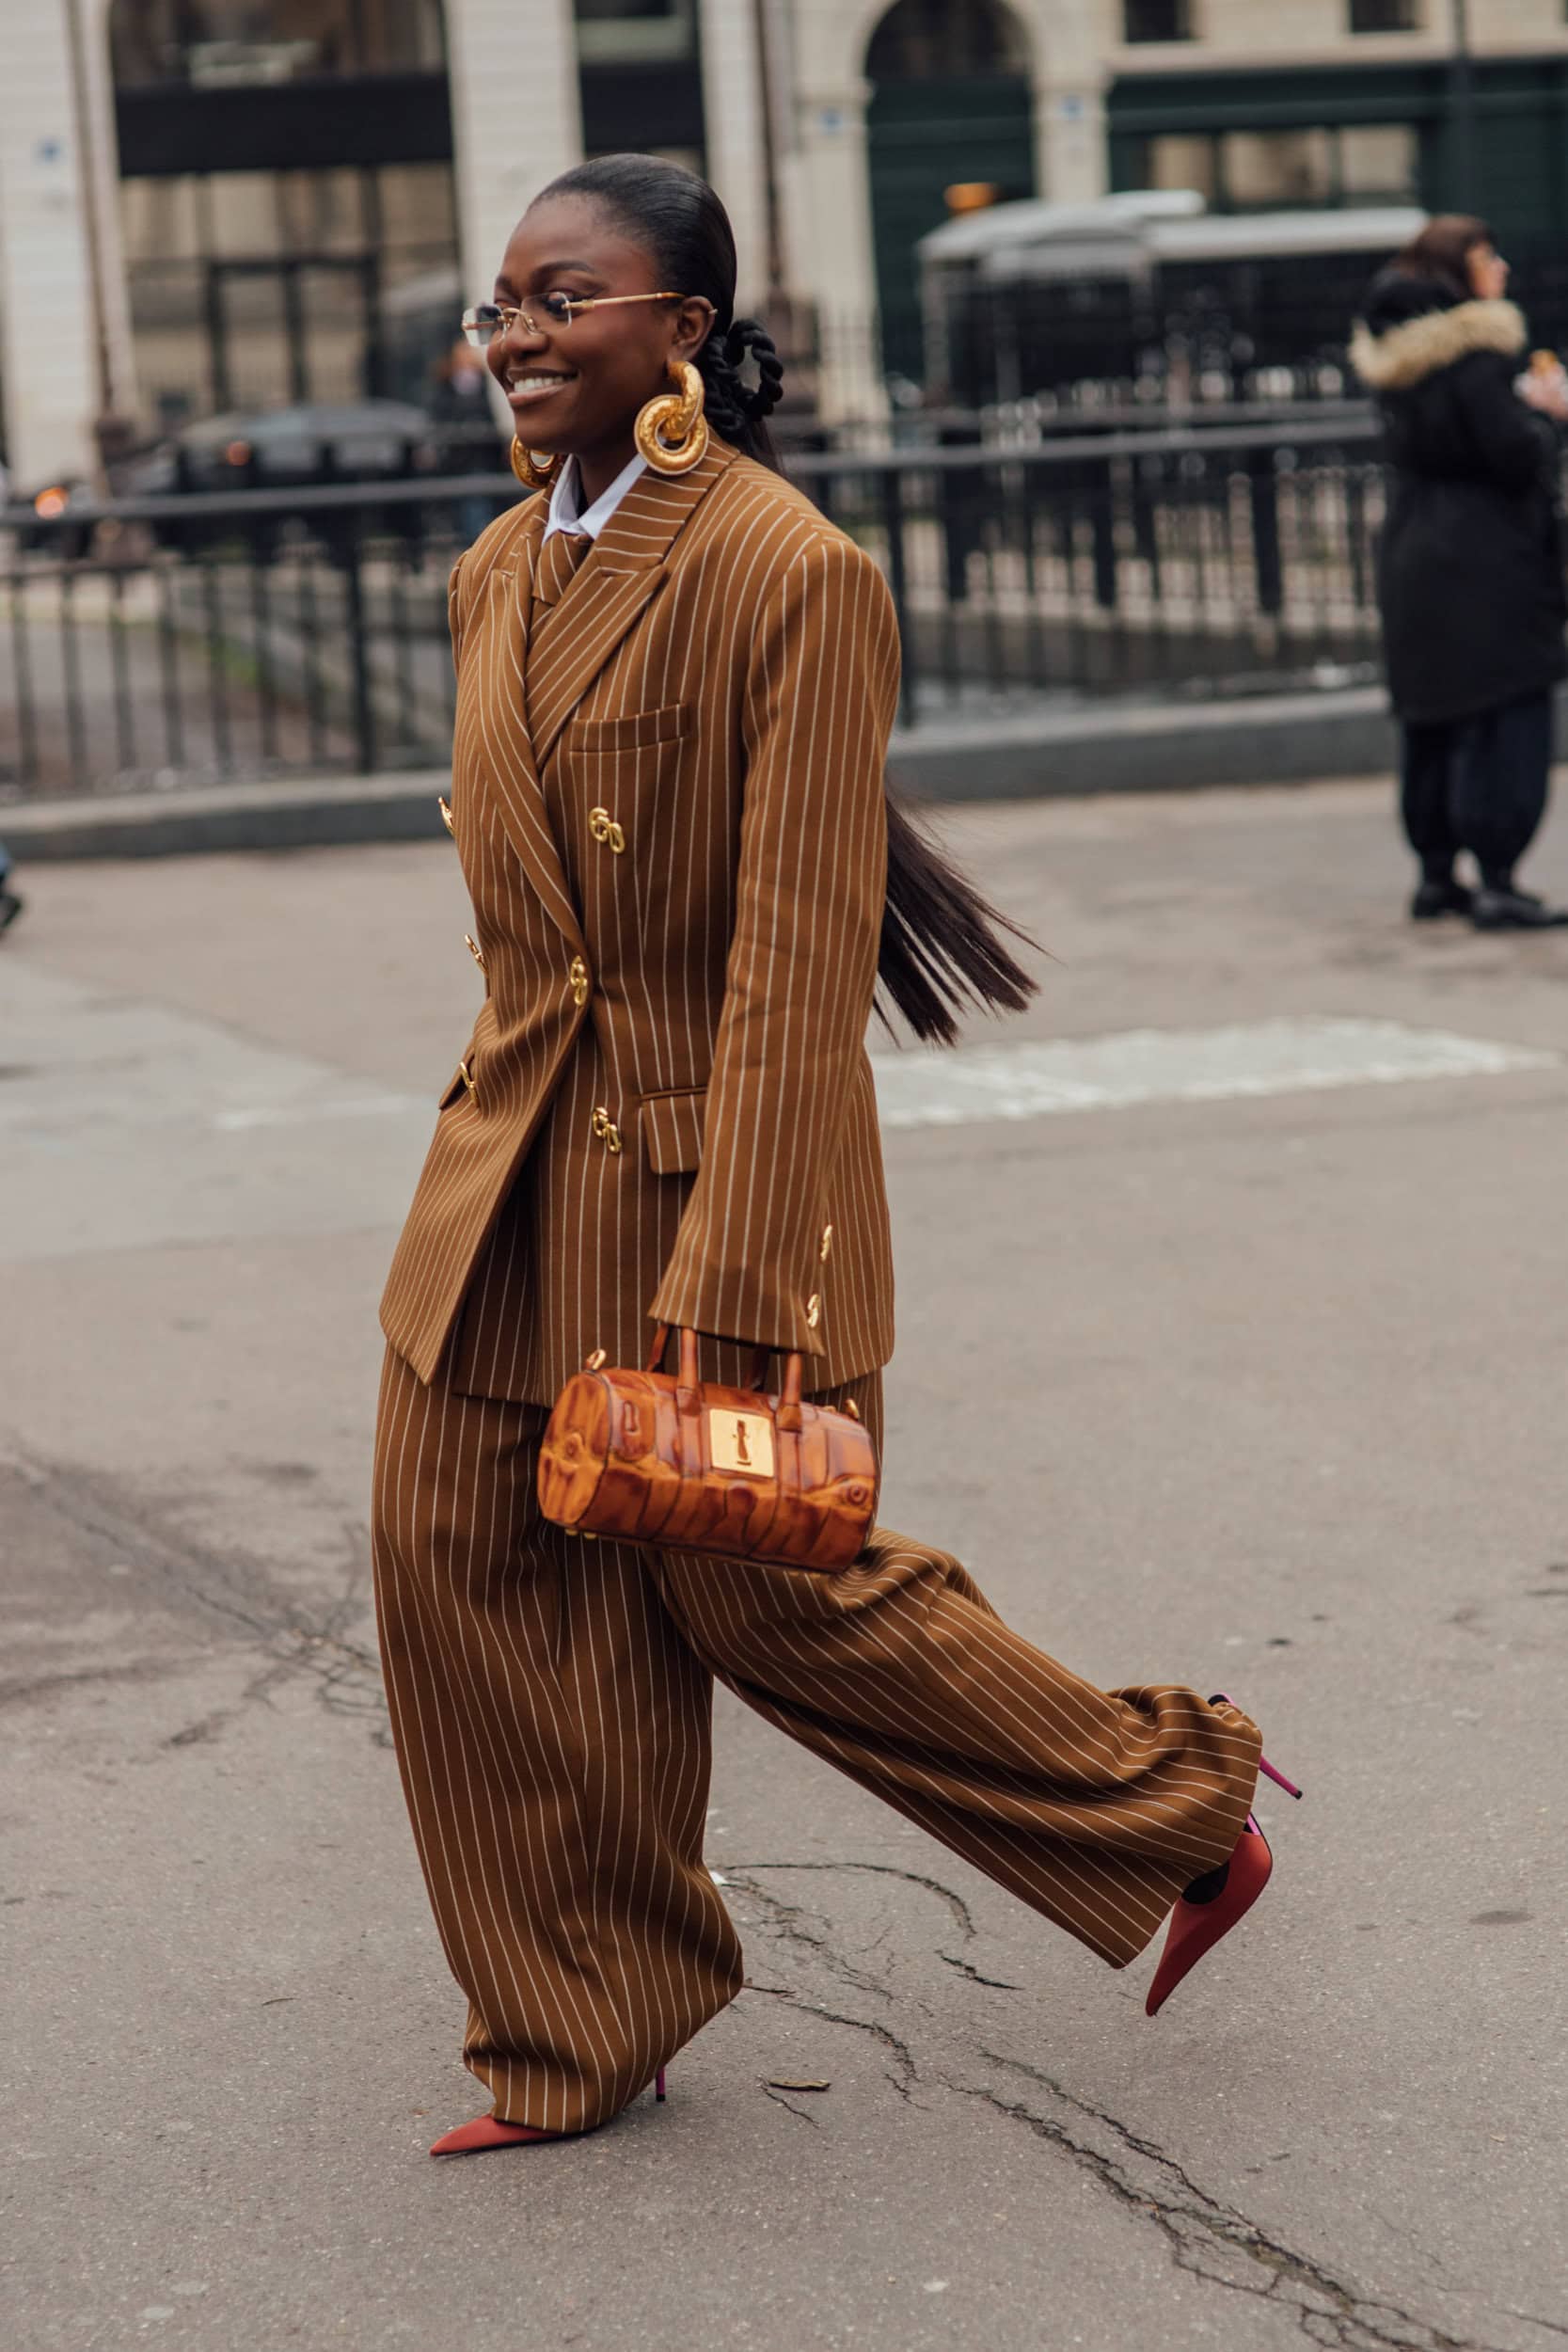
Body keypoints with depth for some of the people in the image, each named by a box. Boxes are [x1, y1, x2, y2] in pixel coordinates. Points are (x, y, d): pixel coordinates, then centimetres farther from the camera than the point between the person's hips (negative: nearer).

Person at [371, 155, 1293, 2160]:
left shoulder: (791, 574, -17)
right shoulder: (500, 571, 9)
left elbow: (798, 954, -20)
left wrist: (731, 1287, -22)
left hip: (707, 1153, -7)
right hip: (512, 1165, 8)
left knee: (756, 1583, 2)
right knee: (456, 1561, 5)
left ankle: (1179, 1811, 24)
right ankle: (575, 2039, 21)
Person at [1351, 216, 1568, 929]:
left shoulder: (1396, 356, 11)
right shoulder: (1476, 353, -16)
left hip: (1413, 563, 9)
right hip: (1488, 566, -9)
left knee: (1432, 724, 14)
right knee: (1506, 720, -6)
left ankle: (1435, 875, 20)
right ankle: (1496, 883, -9)